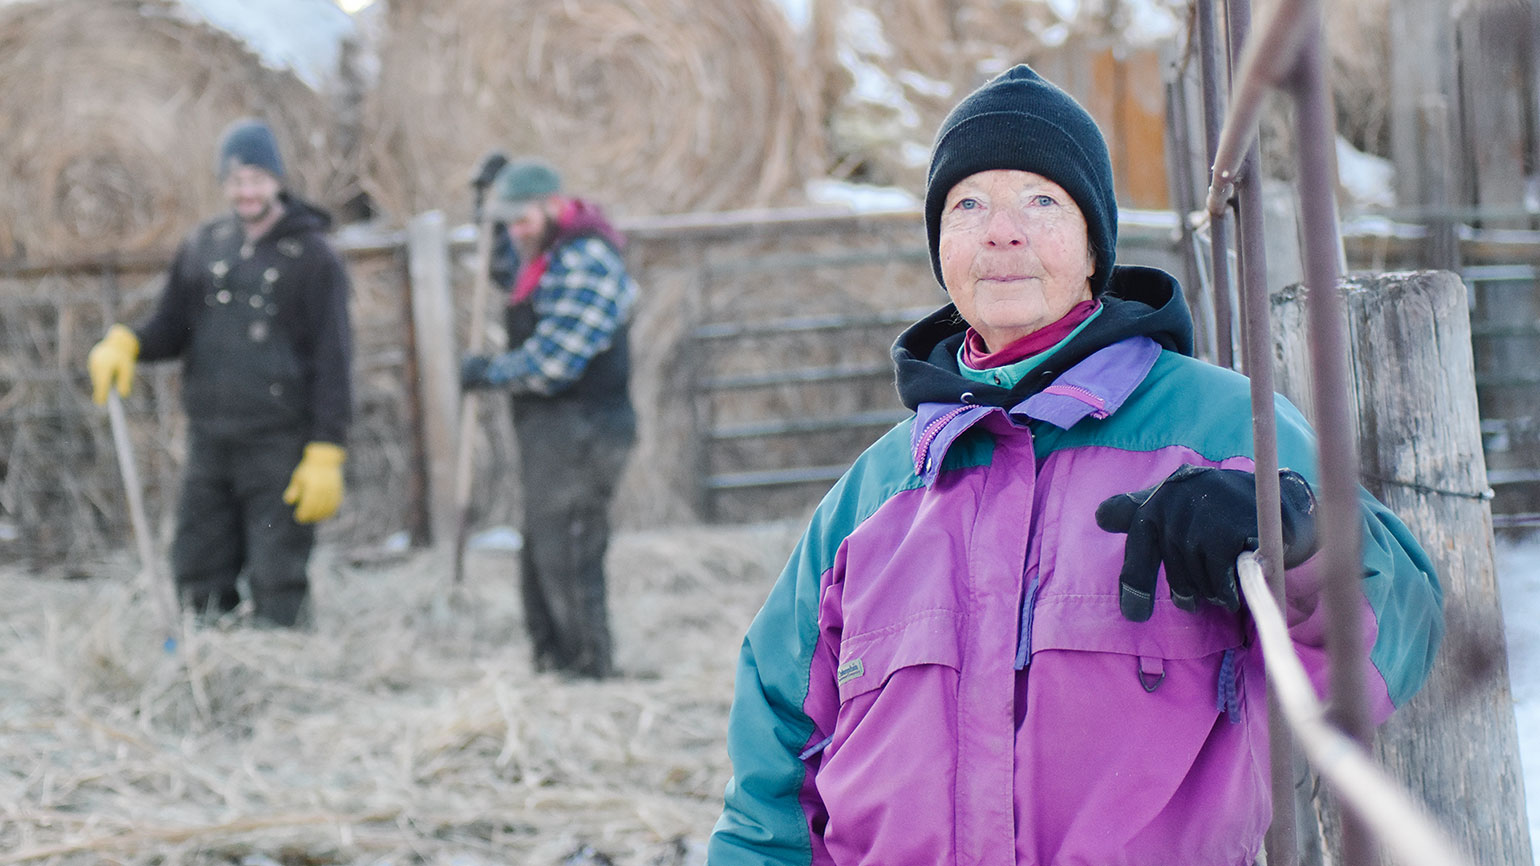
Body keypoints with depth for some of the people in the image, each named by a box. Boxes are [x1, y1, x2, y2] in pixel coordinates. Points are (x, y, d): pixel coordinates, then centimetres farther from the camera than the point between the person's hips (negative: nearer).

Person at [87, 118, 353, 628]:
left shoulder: (312, 257, -3)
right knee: (199, 577, 6)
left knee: (276, 585, -6)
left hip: (279, 447, -5)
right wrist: (123, 343, -6)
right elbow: (170, 329, 17)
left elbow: (333, 362, -5)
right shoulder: (203, 248, 12)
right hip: (209, 444, 5)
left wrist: (326, 455, -12)